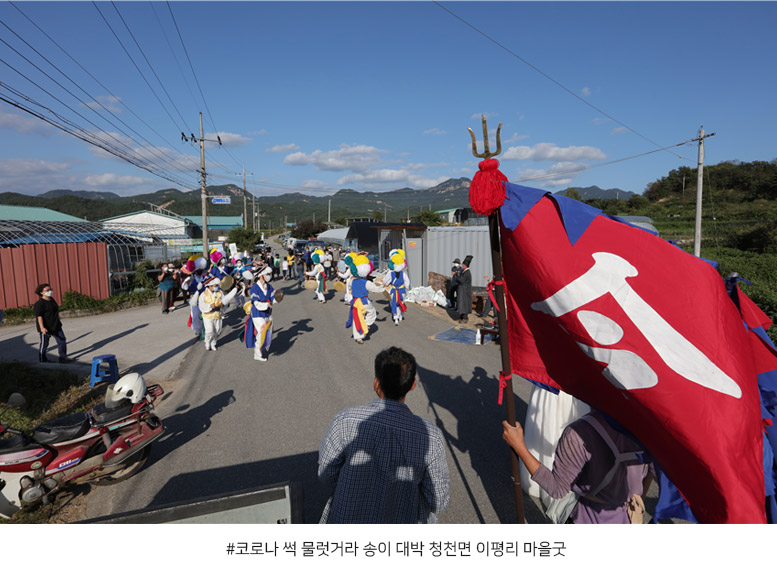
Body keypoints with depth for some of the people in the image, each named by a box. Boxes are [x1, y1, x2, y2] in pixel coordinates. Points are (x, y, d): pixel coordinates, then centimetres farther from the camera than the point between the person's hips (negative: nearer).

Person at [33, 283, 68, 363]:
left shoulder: (52, 300, 10)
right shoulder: (39, 303, -15)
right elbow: (39, 316, -21)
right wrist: (42, 327, -29)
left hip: (56, 326, 7)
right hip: (46, 328, -7)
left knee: (62, 340, 3)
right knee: (44, 344, 6)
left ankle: (62, 358, 11)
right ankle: (42, 360, 22)